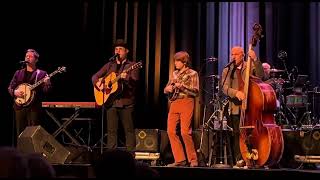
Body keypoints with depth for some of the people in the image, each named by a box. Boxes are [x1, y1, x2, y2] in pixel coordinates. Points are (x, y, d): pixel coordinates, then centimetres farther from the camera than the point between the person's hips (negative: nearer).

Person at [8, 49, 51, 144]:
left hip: (34, 107, -4)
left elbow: (45, 91, -4)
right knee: (20, 133, 7)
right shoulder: (18, 73, 13)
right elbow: (10, 87, 14)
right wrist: (14, 92, -8)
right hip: (19, 106, 4)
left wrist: (47, 84, -26)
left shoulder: (41, 74, 2)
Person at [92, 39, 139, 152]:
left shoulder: (132, 65, 4)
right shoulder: (109, 65, 16)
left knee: (129, 130, -3)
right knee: (111, 130, 4)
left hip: (126, 102, -3)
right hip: (110, 101, 4)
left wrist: (126, 78, -30)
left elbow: (135, 83, -9)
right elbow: (95, 76, 16)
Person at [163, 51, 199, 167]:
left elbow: (195, 92, -6)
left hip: (186, 102, -6)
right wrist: (168, 89, -2)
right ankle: (180, 160, 3)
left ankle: (193, 159, 0)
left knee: (185, 132, -14)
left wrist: (182, 86, -15)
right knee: (171, 131, -3)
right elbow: (166, 90, 21)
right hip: (174, 103, 6)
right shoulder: (174, 74, 18)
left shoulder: (192, 74, 2)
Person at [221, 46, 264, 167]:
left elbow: (260, 75, -10)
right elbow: (225, 88, -2)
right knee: (237, 134, -1)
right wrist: (236, 92, -22)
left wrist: (255, 60, -21)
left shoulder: (251, 66, 9)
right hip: (235, 107, 1)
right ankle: (239, 159, 6)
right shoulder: (227, 71, 10)